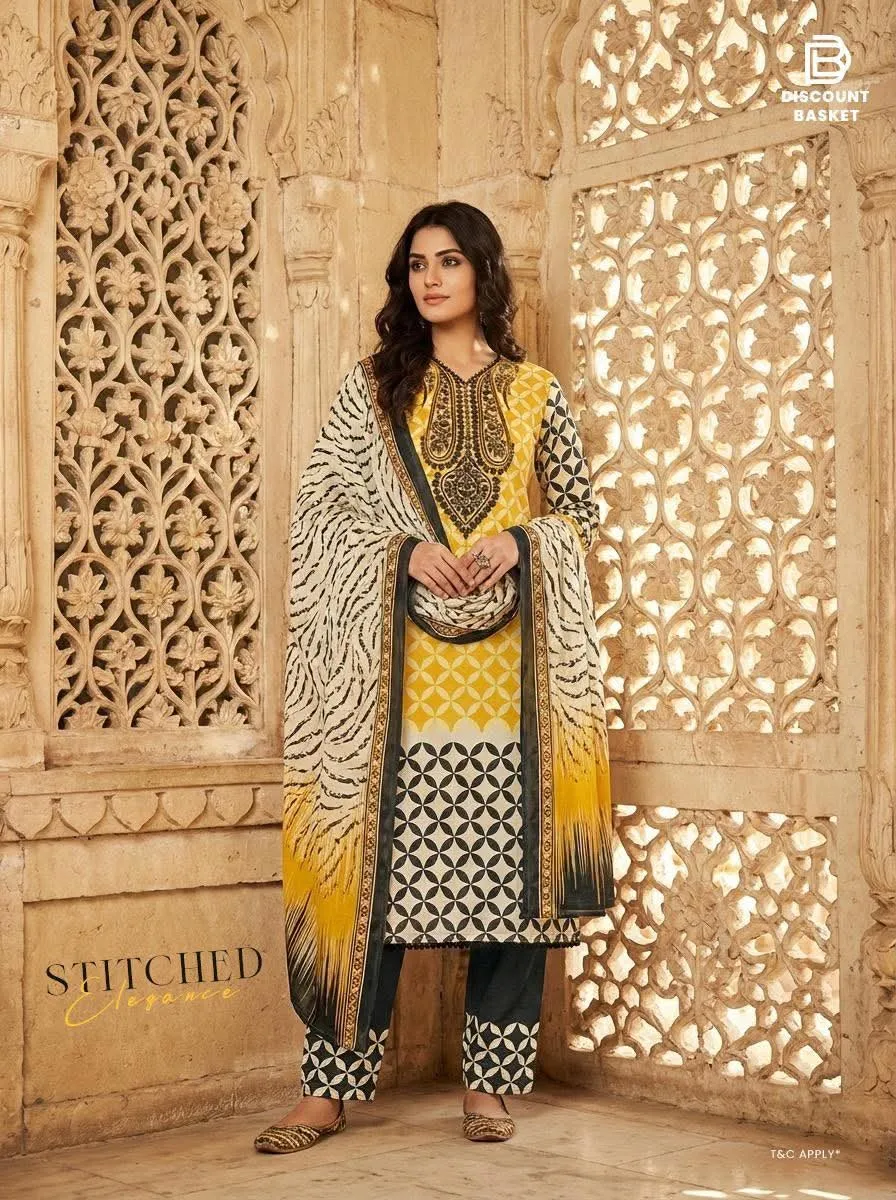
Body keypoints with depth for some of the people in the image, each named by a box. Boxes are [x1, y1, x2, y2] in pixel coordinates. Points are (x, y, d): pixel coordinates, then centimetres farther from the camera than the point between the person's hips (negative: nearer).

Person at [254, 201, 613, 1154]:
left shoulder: (535, 392, 12)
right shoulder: (371, 387, 10)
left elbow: (580, 511, 12)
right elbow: (321, 511, 4)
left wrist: (519, 542, -8)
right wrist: (406, 550, -12)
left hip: (508, 666, 1)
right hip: (397, 667, -1)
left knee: (506, 864, 1)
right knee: (375, 860, -3)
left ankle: (490, 1080, 12)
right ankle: (333, 1085, 3)